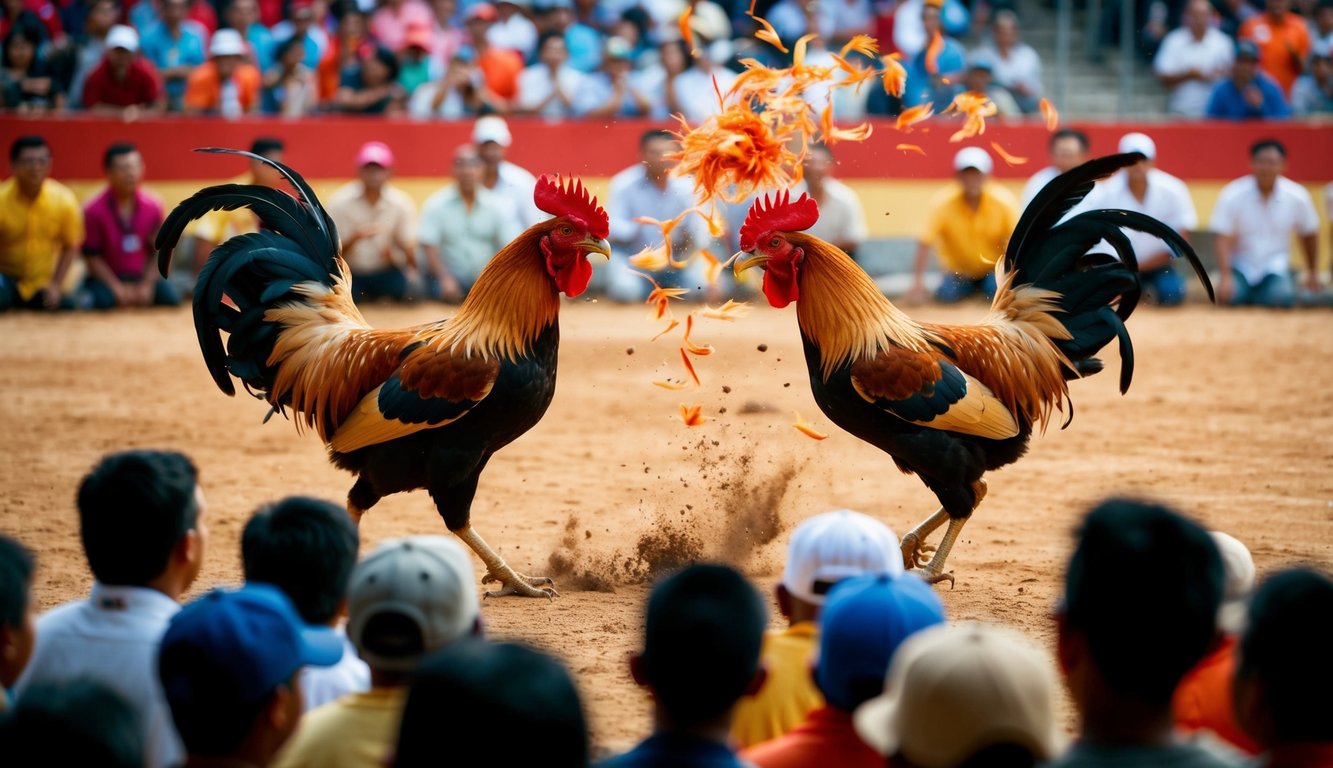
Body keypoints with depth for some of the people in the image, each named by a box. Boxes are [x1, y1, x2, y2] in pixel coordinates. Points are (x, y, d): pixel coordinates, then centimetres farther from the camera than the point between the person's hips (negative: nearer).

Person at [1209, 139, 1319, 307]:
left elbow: (1309, 235, 7)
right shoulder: (1232, 195, -16)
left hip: (1275, 268, 0)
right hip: (1240, 269, 0)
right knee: (1230, 297, -29)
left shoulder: (1297, 197, -9)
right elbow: (1223, 240, -16)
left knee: (1280, 297, -30)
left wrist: (1313, 274, 13)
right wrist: (1225, 277, -28)